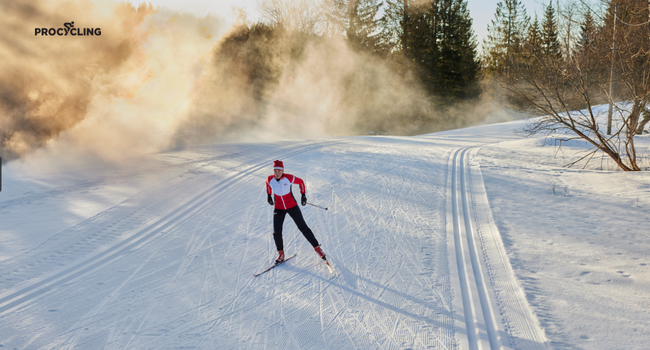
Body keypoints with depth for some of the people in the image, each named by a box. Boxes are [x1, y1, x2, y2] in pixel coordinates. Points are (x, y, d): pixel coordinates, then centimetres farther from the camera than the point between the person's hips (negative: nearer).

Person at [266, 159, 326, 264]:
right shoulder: (270, 180, -13)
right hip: (278, 209, 2)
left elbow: (300, 181, -2)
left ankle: (317, 248, 14)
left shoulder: (289, 178, -21)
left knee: (303, 228, 1)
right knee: (276, 232, -6)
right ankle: (281, 254, 15)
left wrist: (303, 194, 3)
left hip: (292, 206, -2)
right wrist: (269, 195, 22)